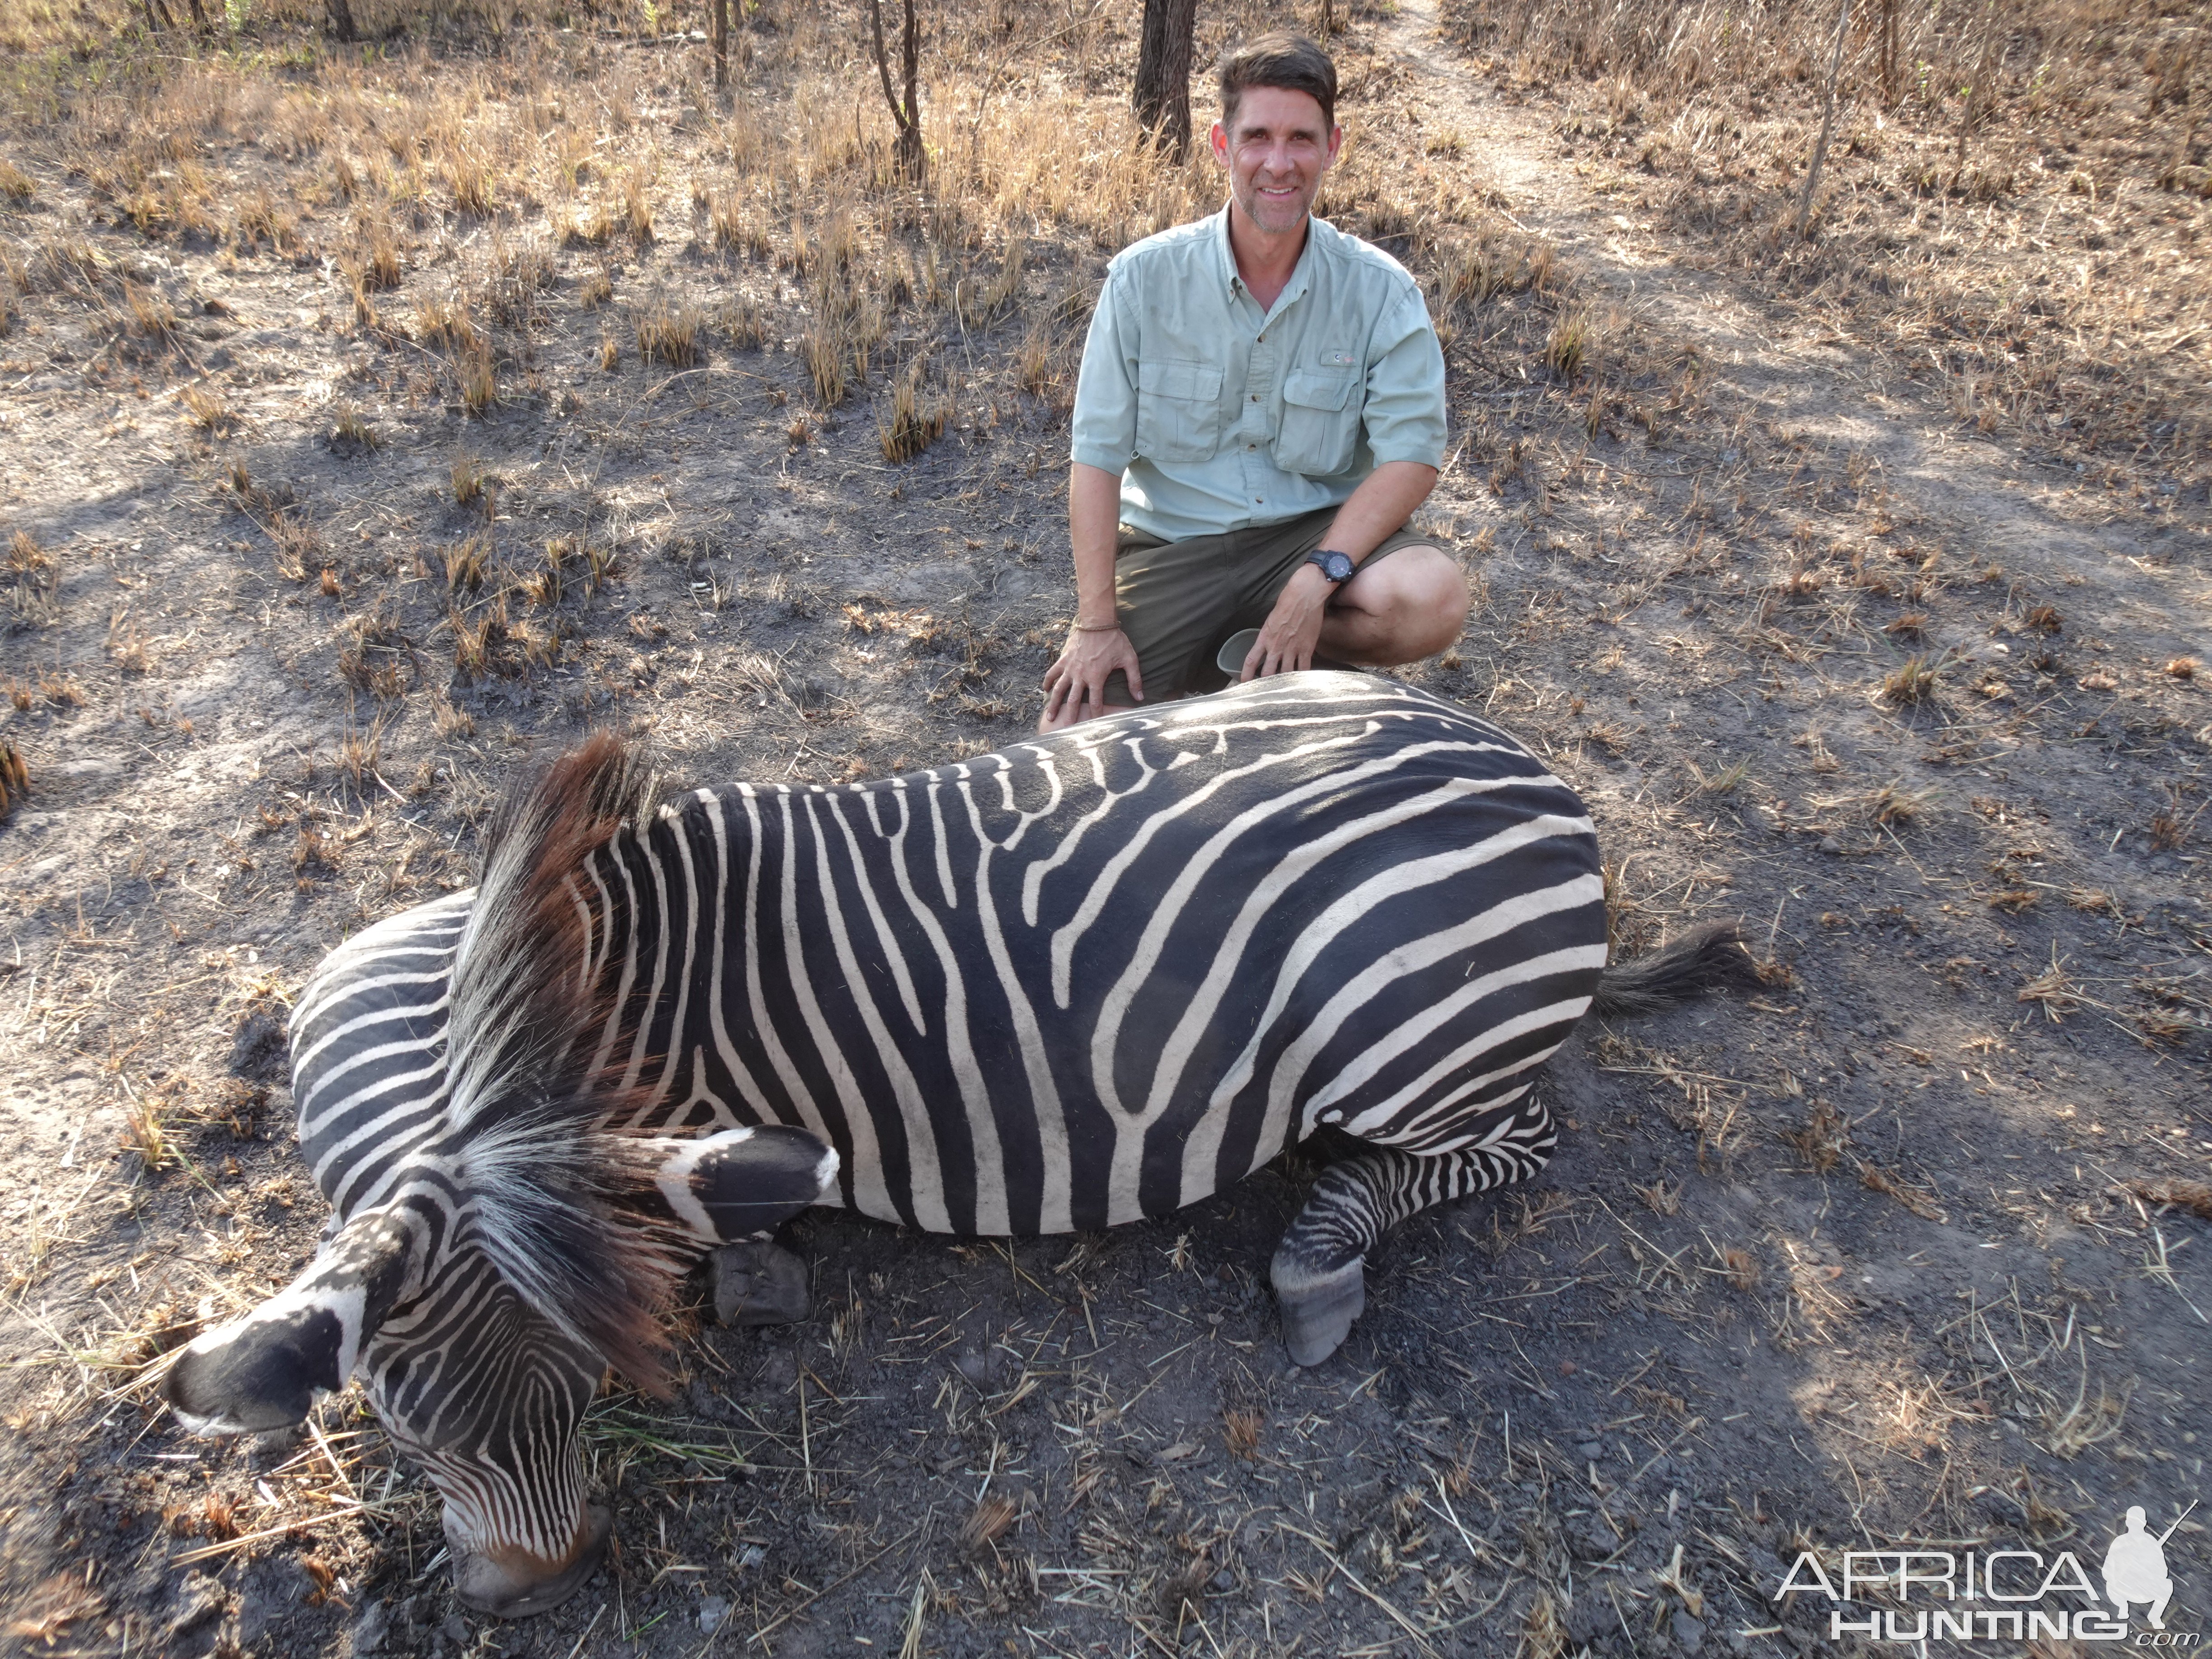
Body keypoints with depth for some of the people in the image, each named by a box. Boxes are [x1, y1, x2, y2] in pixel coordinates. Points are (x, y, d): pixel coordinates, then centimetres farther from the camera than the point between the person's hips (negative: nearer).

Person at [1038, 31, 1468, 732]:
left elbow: (1411, 453, -9)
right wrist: (1097, 622, -14)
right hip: (1171, 544, -1)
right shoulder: (1145, 278, -5)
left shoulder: (1380, 292, -4)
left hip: (1317, 533, 1)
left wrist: (1319, 577, -25)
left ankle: (1242, 663, -4)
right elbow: (1097, 456, -7)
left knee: (1435, 600, -29)